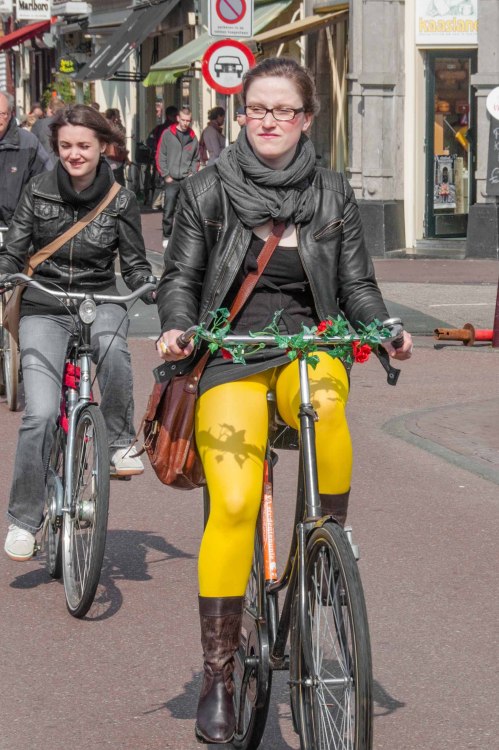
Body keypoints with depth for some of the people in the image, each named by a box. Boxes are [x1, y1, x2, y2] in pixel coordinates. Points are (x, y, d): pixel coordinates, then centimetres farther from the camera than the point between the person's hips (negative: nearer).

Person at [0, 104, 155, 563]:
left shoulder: (120, 200, 0)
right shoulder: (39, 192, 1)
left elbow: (134, 265, 5)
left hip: (100, 303, 0)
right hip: (44, 308, 0)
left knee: (112, 348, -38)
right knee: (41, 414, -14)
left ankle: (120, 441, -16)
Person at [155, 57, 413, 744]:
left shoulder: (332, 194, 9)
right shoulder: (208, 192, 5)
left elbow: (358, 285, 11)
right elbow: (180, 278, 8)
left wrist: (385, 331, -8)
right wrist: (176, 327, -13)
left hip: (309, 344, 1)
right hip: (231, 353, -1)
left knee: (325, 401, -38)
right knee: (234, 505, -17)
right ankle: (218, 678, -9)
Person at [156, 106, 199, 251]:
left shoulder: (192, 137, 9)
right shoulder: (167, 134, 0)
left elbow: (196, 159, 18)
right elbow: (160, 156, 1)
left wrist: (193, 173, 3)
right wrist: (166, 175, -4)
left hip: (187, 180, 2)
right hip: (171, 179, -2)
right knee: (168, 210, -5)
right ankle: (167, 237, 5)